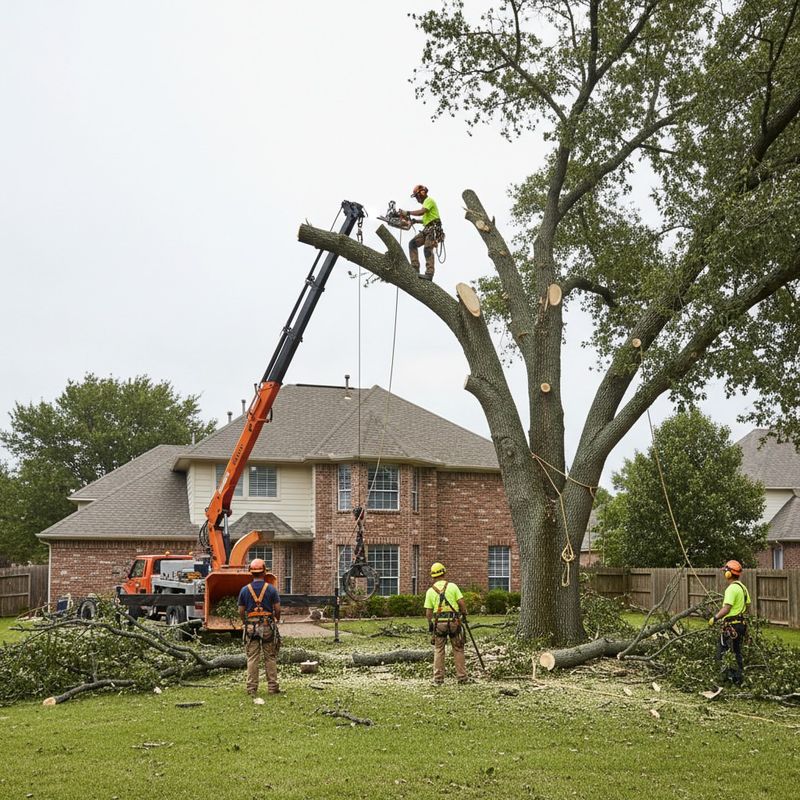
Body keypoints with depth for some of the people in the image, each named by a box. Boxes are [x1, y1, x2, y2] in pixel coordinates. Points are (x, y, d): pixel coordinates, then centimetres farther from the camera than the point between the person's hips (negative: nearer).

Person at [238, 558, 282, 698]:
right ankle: (272, 687, 8)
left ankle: (252, 689, 4)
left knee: (252, 659, 4)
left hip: (251, 627, 1)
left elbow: (241, 611, 4)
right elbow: (277, 609, -3)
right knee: (270, 658, 7)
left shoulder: (245, 590, 1)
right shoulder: (271, 589, -4)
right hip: (268, 626, -1)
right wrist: (277, 619, 18)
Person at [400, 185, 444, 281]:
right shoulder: (426, 202, 26)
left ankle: (429, 274, -30)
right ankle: (415, 268, -8)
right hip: (427, 229, 10)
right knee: (412, 243, 0)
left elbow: (421, 212, -22)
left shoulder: (429, 200, -4)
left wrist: (407, 213, -17)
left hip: (433, 229, -10)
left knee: (427, 249, -21)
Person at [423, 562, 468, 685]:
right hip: (454, 622, -1)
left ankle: (438, 678, 7)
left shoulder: (430, 591, 2)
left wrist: (430, 625, 14)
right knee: (458, 650, 9)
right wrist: (464, 615, 10)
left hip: (438, 623, 1)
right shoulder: (452, 586, -2)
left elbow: (428, 611, 1)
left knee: (438, 651, 9)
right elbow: (462, 603, -6)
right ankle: (462, 677, 9)